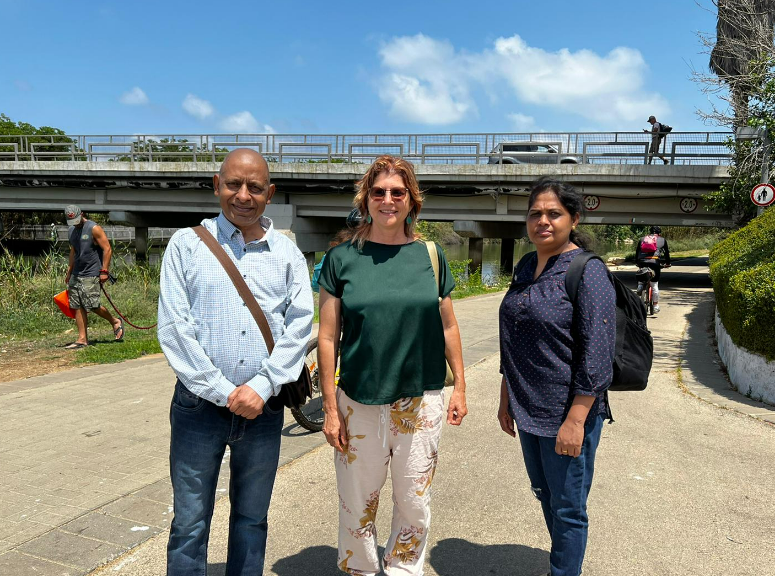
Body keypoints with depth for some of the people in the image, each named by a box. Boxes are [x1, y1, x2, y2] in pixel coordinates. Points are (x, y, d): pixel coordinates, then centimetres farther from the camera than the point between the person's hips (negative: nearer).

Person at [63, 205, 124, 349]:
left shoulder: (94, 228, -8)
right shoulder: (71, 231, 15)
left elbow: (107, 249, -11)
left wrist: (104, 271, -15)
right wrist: (69, 272, 25)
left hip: (91, 275, -7)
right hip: (76, 274, 7)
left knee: (92, 305, -11)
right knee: (78, 307, 2)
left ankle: (115, 322, 13)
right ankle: (82, 339, 6)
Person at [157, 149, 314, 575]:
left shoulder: (288, 254, 6)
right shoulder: (187, 244, 0)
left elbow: (300, 325, 0)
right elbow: (173, 327, -7)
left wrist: (262, 387, -12)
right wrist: (224, 392, -12)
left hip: (264, 407, 2)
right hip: (200, 405, -2)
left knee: (251, 520, 16)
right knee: (190, 524, 7)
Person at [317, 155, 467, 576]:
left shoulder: (429, 255, 2)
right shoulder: (342, 257, -3)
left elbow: (447, 325, 9)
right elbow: (327, 337, -2)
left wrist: (459, 387, 9)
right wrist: (330, 407, -4)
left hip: (421, 401, 1)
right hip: (358, 401, -1)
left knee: (414, 503, 13)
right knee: (357, 502, 13)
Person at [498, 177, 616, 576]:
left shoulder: (587, 272, -13)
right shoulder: (524, 271, 9)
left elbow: (596, 355, -18)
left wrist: (575, 420, -20)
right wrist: (506, 400, 16)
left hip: (567, 414, -7)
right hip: (527, 410, 8)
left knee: (567, 508, 7)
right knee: (545, 496, 21)